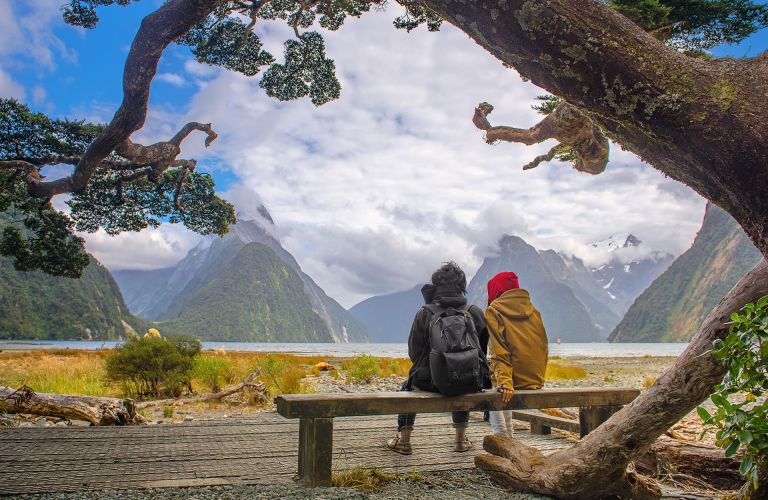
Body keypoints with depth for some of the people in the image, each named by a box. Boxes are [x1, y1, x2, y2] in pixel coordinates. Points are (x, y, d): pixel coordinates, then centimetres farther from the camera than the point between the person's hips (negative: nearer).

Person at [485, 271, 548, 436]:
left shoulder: (494, 311, -6)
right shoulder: (533, 310, 10)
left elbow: (499, 352, -16)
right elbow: (543, 345, 12)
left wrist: (504, 383, -21)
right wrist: (537, 377, 19)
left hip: (514, 379, -6)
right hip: (536, 379, 6)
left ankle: (500, 432, 16)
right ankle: (507, 432, 33)